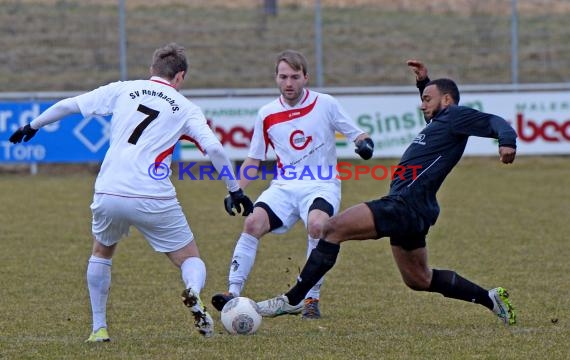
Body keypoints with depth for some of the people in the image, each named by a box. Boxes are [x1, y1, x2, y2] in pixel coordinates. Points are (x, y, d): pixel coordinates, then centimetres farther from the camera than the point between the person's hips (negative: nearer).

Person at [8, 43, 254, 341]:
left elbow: (67, 105, 16)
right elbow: (214, 148, -2)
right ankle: (194, 294, -21)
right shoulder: (185, 108, 10)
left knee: (101, 252, 30)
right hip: (154, 201, -2)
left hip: (108, 195, 2)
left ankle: (98, 329, 23)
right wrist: (235, 191, 6)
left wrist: (32, 126, 31)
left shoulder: (122, 90, 14)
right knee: (189, 258, 13)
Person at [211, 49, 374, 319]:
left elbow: (357, 135, 6)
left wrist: (364, 143, -18)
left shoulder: (325, 104, 0)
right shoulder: (267, 115, 7)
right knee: (253, 222, -23)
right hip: (284, 187, 3)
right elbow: (253, 160, 14)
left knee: (317, 224, -34)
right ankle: (233, 292, -20)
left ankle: (312, 299, -21)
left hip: (322, 186, -3)